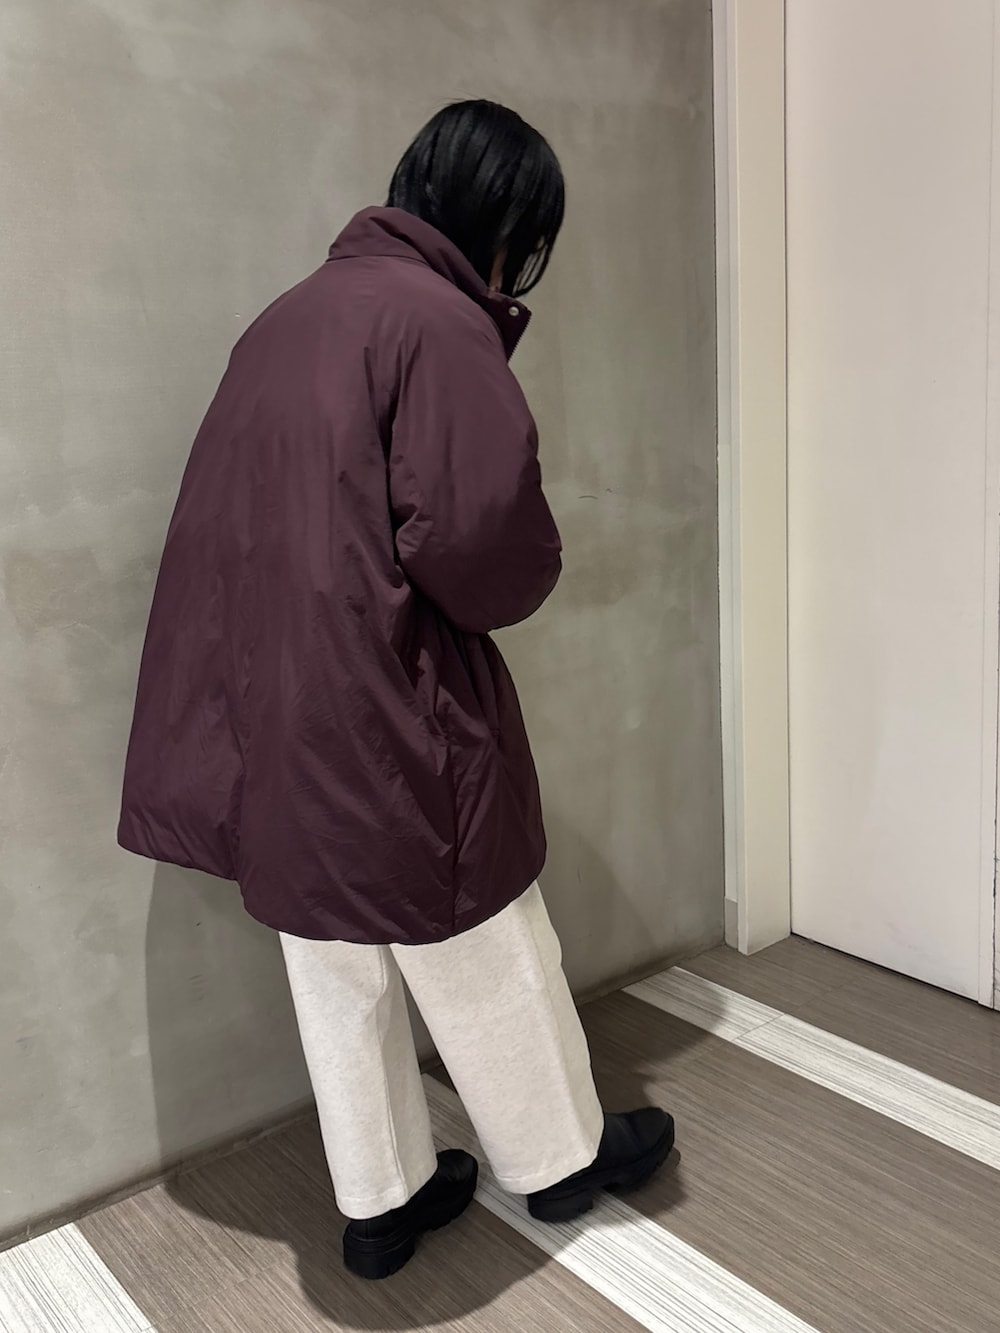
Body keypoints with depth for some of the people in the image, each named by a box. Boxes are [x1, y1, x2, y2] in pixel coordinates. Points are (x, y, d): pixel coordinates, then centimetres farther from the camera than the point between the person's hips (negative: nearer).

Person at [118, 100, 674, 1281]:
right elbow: (483, 542, -22)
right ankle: (561, 1157, 35)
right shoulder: (437, 320, -14)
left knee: (338, 977, 18)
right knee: (486, 968, 13)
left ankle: (382, 1199, 35)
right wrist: (525, 580, -1)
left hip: (268, 718, 8)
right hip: (386, 719, -8)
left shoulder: (292, 317, 12)